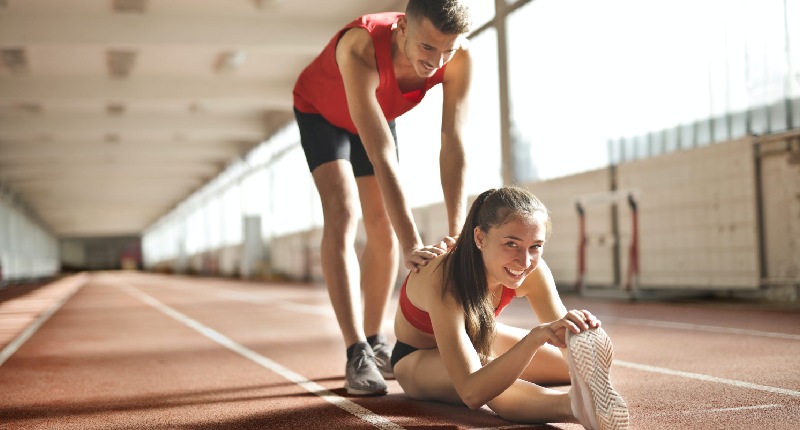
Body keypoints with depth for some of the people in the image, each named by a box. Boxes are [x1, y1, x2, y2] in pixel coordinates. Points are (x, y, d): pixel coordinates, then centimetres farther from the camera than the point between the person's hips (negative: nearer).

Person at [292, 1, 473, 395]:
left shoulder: (459, 59, -32)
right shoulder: (361, 49, -46)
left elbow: (453, 145, -34)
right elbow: (382, 157, -49)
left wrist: (456, 234, -43)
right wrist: (412, 247, -52)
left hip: (376, 114, 5)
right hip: (321, 112, -4)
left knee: (383, 227, 2)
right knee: (342, 214, -21)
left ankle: (375, 342, 17)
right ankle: (357, 354, -21)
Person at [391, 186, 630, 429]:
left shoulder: (534, 273, -26)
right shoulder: (444, 280, -42)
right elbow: (472, 393, -50)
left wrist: (581, 334, -50)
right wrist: (534, 338, -63)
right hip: (417, 358, -6)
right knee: (490, 382, -41)